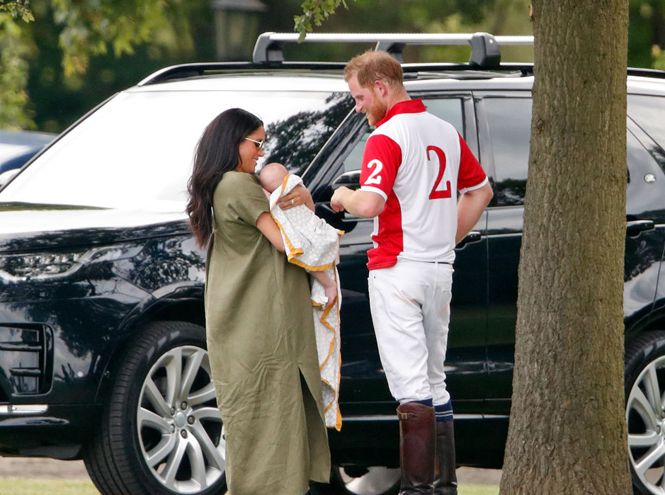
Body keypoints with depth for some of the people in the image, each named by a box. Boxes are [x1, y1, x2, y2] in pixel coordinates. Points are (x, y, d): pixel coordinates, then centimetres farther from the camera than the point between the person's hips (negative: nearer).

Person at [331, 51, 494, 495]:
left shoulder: (387, 138, -13)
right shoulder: (445, 132, 13)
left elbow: (371, 203, -26)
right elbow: (481, 191, 24)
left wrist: (344, 197, -5)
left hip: (398, 270, -8)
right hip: (441, 270, 8)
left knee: (410, 383, -9)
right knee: (434, 380, 15)